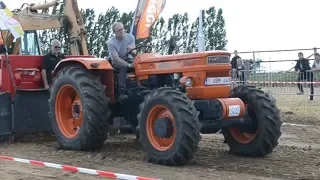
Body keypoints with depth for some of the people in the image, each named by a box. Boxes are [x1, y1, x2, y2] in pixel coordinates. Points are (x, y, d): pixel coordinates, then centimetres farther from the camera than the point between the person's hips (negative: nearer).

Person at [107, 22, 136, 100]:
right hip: (117, 62, -4)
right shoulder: (111, 43, -16)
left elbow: (134, 52, -8)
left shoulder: (130, 37, -3)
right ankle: (122, 93, -43)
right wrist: (129, 65, -37)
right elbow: (116, 58, -24)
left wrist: (132, 48, -32)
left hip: (129, 60, 4)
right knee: (123, 68, -37)